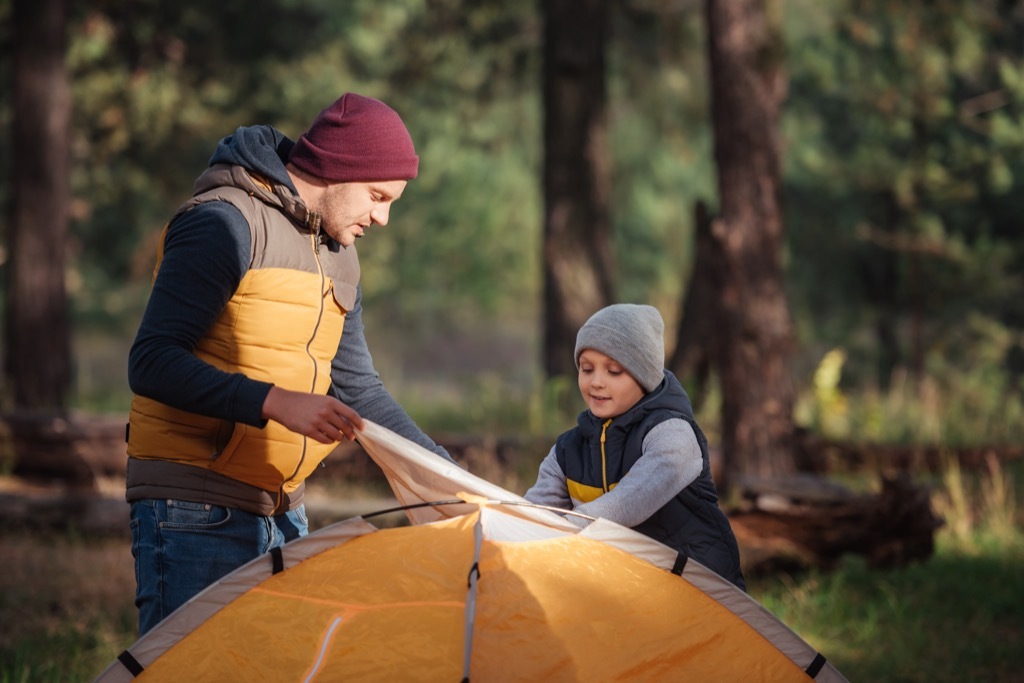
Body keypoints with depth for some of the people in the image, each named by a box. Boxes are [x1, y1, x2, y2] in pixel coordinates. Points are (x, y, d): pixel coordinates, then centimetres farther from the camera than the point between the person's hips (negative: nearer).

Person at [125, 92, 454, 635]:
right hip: (195, 509, -9)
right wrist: (275, 402, -30)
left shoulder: (338, 254, 15)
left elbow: (356, 388, 22)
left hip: (283, 513, 9)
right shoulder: (225, 224, -13)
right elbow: (151, 364, -21)